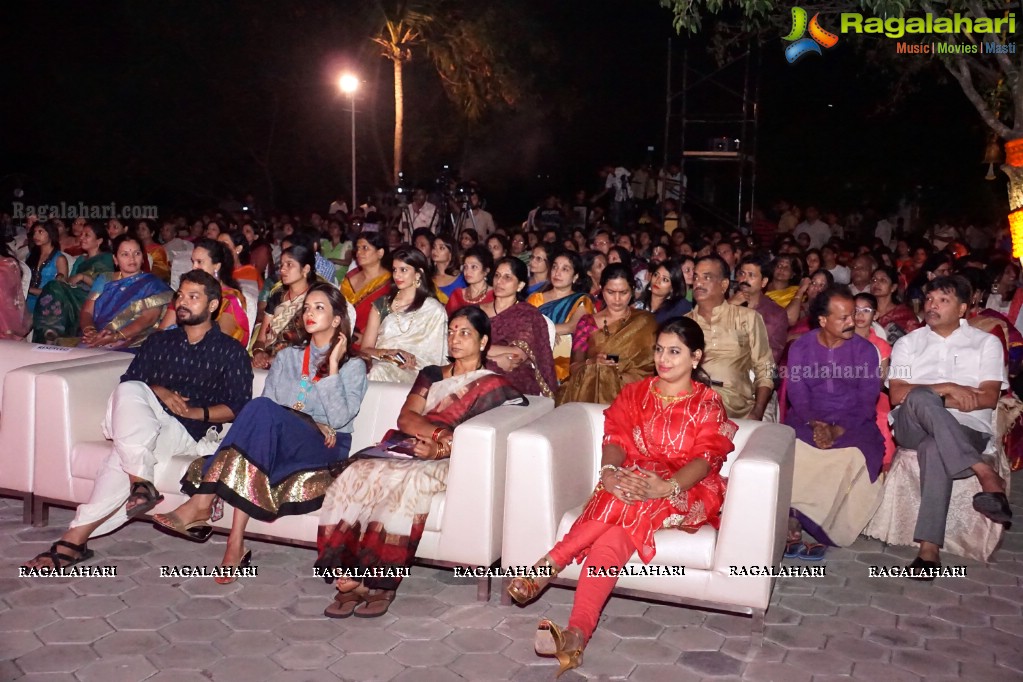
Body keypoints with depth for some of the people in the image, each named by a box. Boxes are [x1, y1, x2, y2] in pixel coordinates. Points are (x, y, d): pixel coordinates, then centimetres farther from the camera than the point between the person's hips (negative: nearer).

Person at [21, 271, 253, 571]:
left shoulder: (231, 352, 10)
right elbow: (127, 381, 16)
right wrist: (158, 390, -5)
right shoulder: (159, 341, 25)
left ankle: (77, 536, -30)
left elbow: (238, 407, 2)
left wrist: (196, 412, -12)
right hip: (143, 421, 4)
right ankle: (140, 482, -38)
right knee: (128, 390, -33)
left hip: (187, 430, -4)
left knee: (121, 457, -33)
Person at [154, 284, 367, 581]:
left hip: (325, 448, -3)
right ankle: (235, 542, -40)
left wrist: (332, 365, -7)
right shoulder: (287, 357, 20)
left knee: (263, 410, -32)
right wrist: (308, 423, -8)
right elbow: (266, 406, 8)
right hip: (278, 442, 4)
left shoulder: (353, 366, 8)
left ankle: (201, 504, -34)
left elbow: (340, 419, -8)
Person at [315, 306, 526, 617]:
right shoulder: (431, 375, 26)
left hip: (448, 464, -4)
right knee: (358, 473, -29)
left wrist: (442, 448, -19)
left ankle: (380, 584, -32)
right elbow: (405, 418, 9)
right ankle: (349, 575, -31)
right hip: (406, 451, 4)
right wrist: (442, 434, -11)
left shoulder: (493, 385, 14)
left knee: (407, 480, -37)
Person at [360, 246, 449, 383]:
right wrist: (391, 353, -10)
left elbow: (433, 358, 3)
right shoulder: (381, 305, 18)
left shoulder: (434, 310, 7)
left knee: (379, 372, -36)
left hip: (413, 374, -4)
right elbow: (366, 349, 9)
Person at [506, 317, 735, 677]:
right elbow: (616, 439, 3)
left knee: (622, 517, -37)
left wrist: (667, 486, -29)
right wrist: (610, 471, -22)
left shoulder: (708, 403, 7)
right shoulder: (635, 392, 17)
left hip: (686, 492, -2)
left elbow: (706, 458, -8)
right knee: (613, 535, -33)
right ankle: (578, 633, -48)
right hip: (634, 482, 2)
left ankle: (550, 564, -37)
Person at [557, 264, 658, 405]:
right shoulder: (587, 322, 14)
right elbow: (575, 365, 7)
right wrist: (592, 362, -15)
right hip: (587, 390, 2)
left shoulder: (644, 322, 10)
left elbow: (649, 367, 4)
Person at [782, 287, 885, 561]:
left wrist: (840, 429, -19)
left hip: (853, 423, 0)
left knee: (855, 456, -34)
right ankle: (791, 522, -25)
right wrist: (814, 424, -20)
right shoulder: (800, 347, 6)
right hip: (807, 420, 1)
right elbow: (797, 394, -2)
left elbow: (867, 401, -3)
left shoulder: (865, 350, 3)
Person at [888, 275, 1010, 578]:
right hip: (913, 425, 1)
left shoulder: (987, 342, 15)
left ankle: (929, 546, -38)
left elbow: (989, 397, 2)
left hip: (966, 429, -1)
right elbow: (897, 395, 2)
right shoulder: (907, 343, 17)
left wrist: (940, 402, -10)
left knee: (935, 450, -38)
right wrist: (946, 389, -11)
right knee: (920, 397, -36)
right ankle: (987, 476, -41)